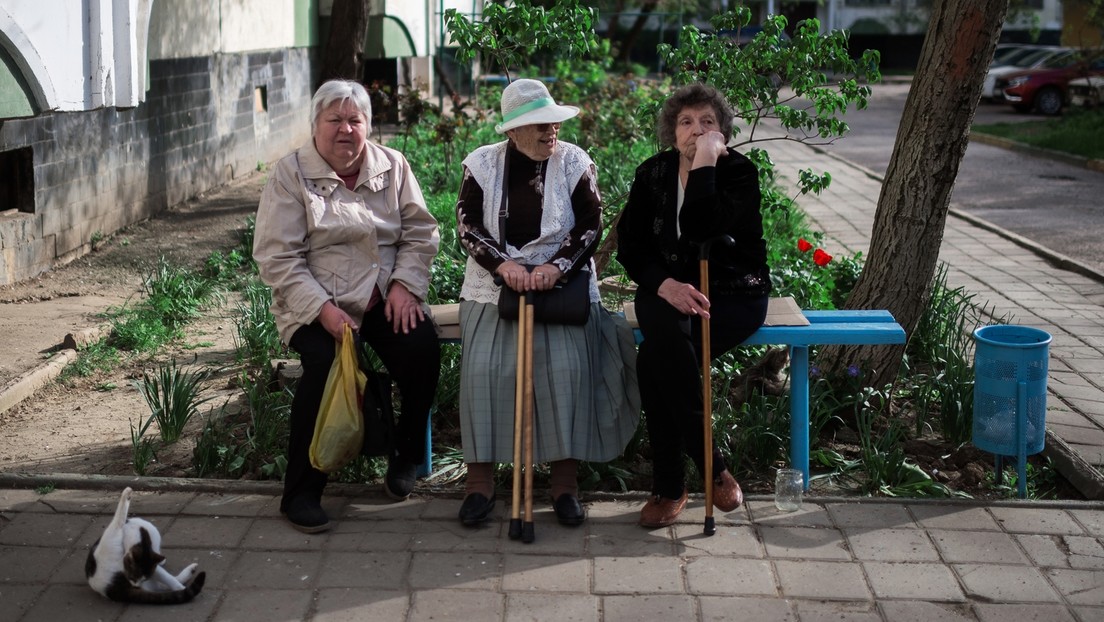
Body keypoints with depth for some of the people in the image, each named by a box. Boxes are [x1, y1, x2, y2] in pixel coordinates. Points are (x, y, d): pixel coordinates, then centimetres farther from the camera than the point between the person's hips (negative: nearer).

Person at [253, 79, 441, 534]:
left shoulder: (392, 167, 9)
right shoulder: (291, 174, -2)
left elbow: (421, 232, 9)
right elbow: (276, 257, -9)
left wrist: (404, 284, -9)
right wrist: (323, 309, -20)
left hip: (385, 298, 3)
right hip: (316, 302, -3)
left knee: (422, 347, -24)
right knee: (324, 363, -30)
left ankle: (406, 454, 4)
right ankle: (301, 492, -14)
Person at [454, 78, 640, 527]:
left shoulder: (575, 162, 3)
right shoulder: (482, 164, 5)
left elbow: (590, 226, -1)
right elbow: (467, 225, 0)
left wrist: (556, 267, -18)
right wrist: (502, 264, -17)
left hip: (560, 284, -1)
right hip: (493, 286, 1)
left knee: (567, 365, -22)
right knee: (483, 366, -20)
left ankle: (565, 481, -10)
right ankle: (480, 479, -8)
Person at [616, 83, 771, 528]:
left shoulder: (739, 171, -7)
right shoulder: (653, 173, 5)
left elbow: (703, 231, -25)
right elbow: (629, 244, 1)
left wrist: (704, 164, -23)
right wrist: (665, 284, -16)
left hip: (733, 294, -3)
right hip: (667, 288, 3)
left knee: (656, 358, -30)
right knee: (667, 340, -33)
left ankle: (670, 487, -17)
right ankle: (713, 470, -19)